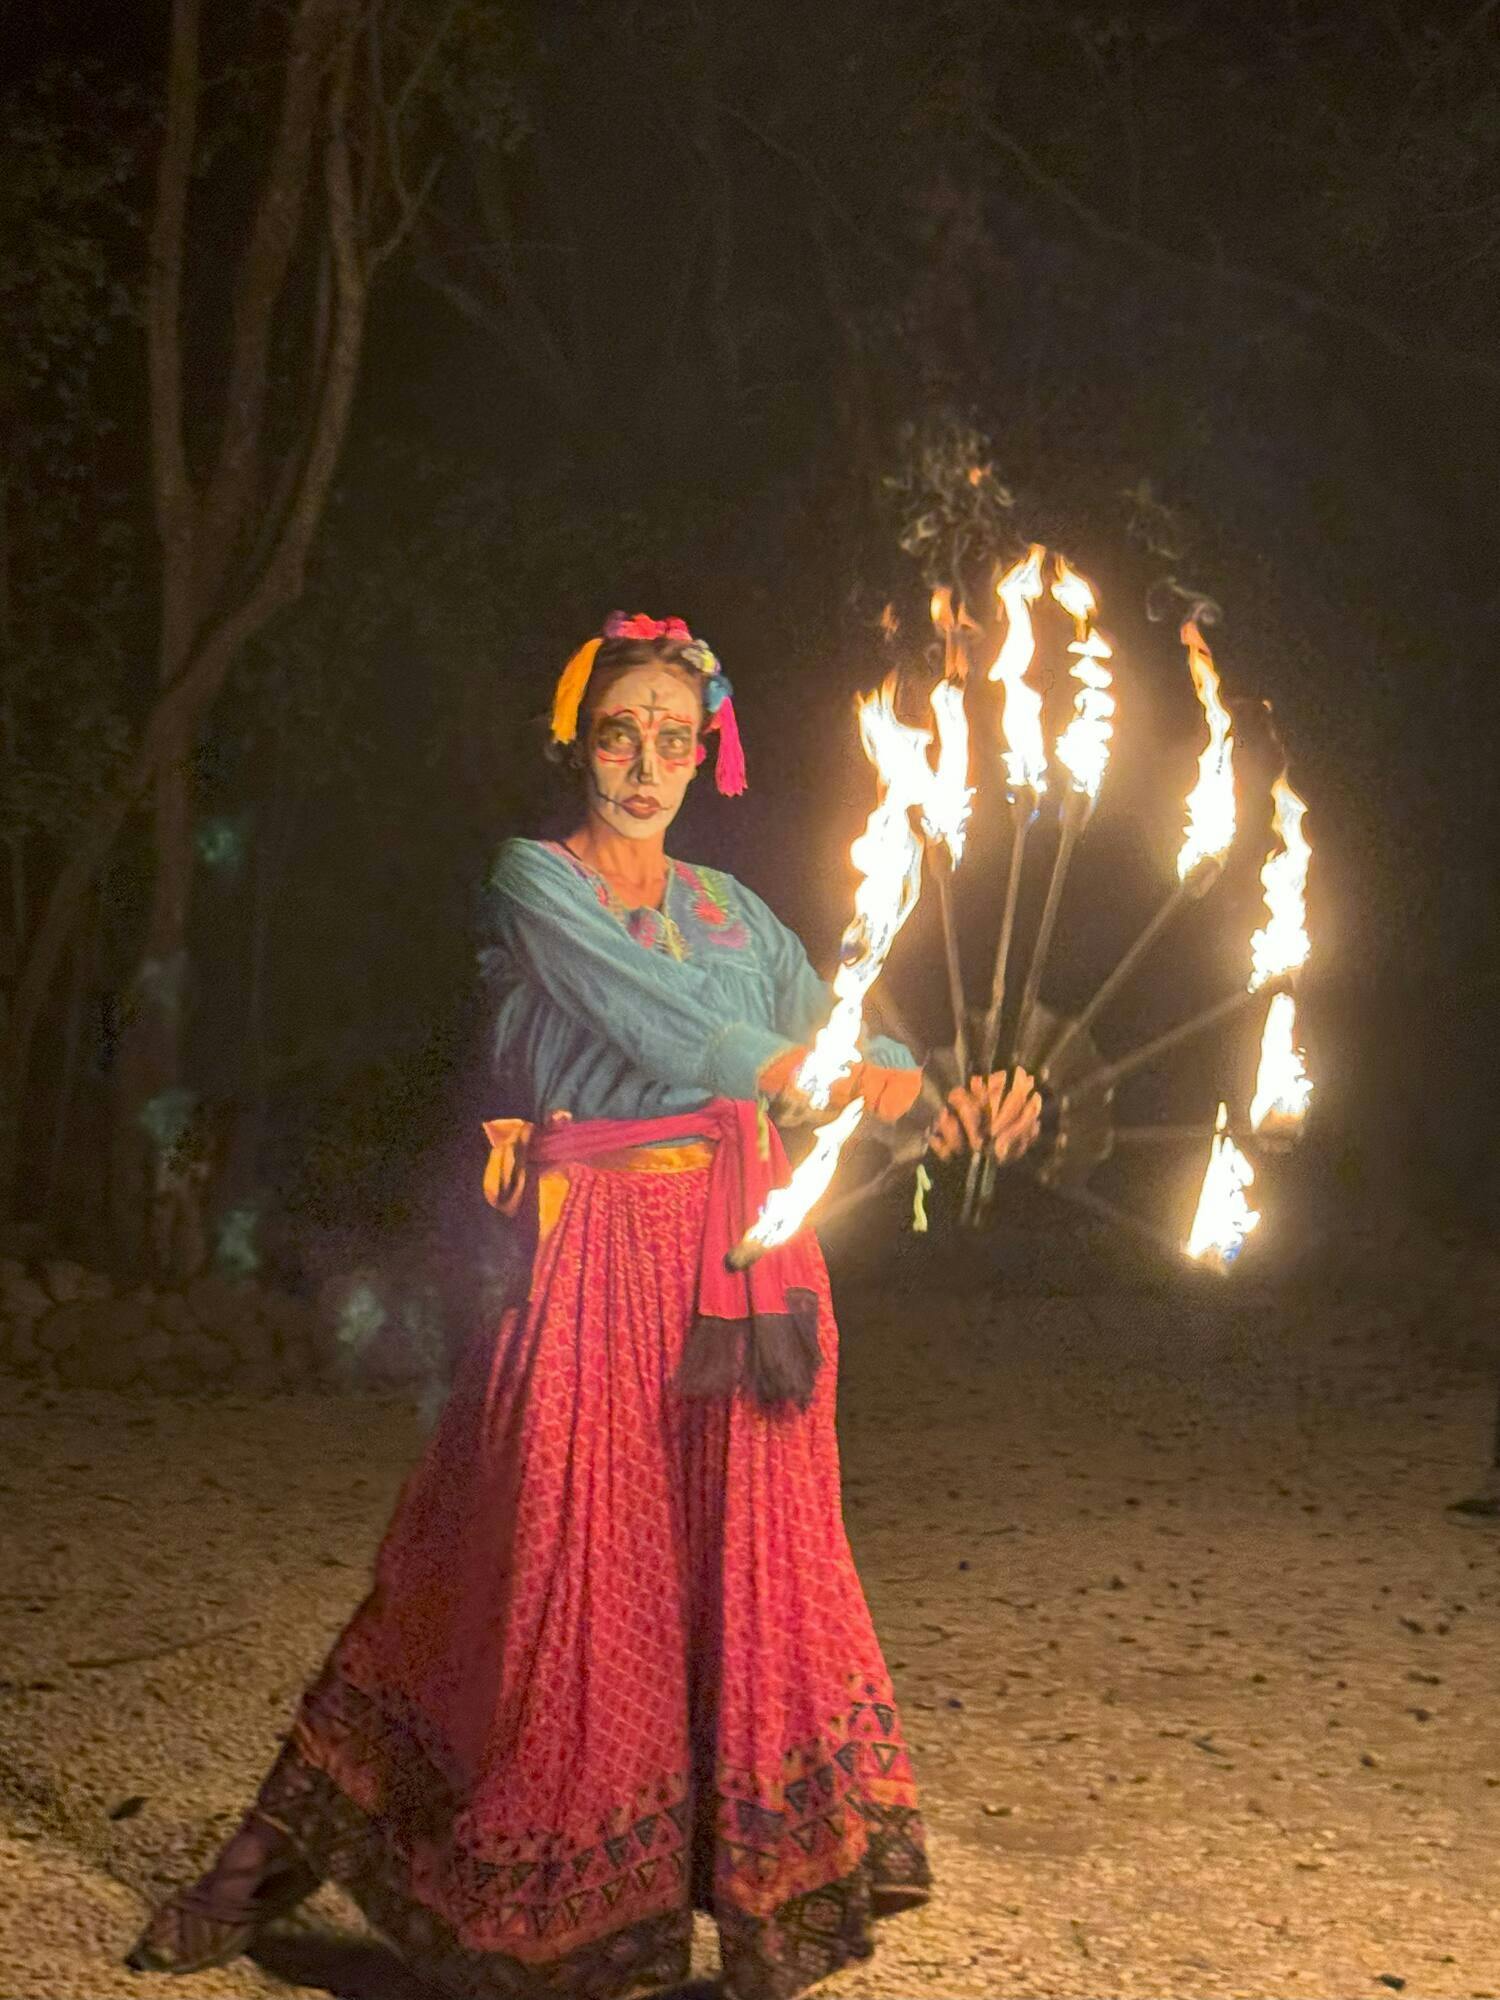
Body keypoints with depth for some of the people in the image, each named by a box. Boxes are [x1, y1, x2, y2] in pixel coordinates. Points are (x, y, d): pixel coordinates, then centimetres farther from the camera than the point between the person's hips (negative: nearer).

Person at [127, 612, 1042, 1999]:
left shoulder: (730, 906, 18)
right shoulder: (536, 881, 1)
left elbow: (843, 1033, 9)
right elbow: (663, 1027, -11)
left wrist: (954, 1109, -10)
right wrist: (846, 1085, -5)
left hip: (741, 1261, 5)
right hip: (600, 1261, -4)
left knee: (753, 1565, 2)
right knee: (560, 1571, -2)